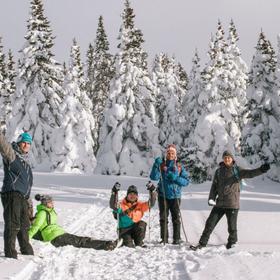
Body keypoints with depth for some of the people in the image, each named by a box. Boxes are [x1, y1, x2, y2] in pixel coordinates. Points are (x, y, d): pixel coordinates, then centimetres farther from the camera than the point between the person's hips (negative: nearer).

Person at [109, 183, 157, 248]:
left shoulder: (140, 205, 6)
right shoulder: (122, 205, -4)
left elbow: (150, 203, -2)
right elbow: (113, 206, -22)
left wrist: (152, 191, -14)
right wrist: (114, 193, -33)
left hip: (135, 229, 3)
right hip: (124, 230, -3)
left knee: (142, 224, -29)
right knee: (129, 245, -25)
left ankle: (139, 242, -7)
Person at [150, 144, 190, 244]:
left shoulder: (179, 167, 6)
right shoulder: (161, 165, 5)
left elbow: (186, 181, 2)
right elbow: (154, 177, -8)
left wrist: (175, 178, -14)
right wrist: (156, 165, -19)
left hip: (175, 196, 0)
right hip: (163, 195, 1)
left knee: (176, 218, 1)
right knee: (163, 218, 2)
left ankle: (177, 238, 5)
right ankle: (164, 238, 7)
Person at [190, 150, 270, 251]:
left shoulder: (237, 170, -1)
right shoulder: (219, 171, 8)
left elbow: (250, 173, -16)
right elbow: (214, 186, 10)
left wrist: (261, 170, -35)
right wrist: (211, 198, -4)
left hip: (233, 204, -3)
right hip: (220, 203, 3)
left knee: (232, 226, 6)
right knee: (210, 223, 3)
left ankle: (232, 242, 30)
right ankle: (202, 243, 11)